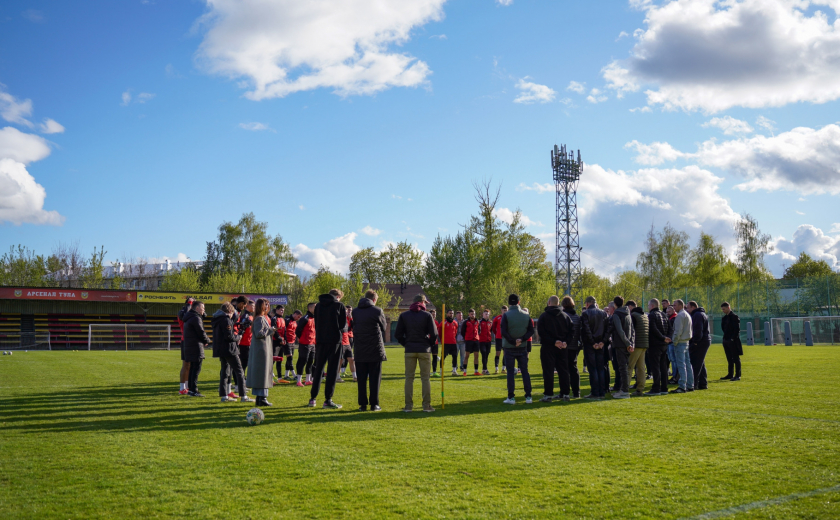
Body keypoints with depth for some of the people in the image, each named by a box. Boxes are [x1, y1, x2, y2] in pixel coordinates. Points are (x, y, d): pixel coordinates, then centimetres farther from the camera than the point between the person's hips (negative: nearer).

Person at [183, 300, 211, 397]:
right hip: (196, 347, -10)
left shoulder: (189, 318, 19)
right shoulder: (196, 318, -13)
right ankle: (193, 390, -8)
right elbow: (201, 333, -15)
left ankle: (190, 389, 18)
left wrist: (205, 340, 11)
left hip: (189, 347, 10)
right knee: (196, 369, -8)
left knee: (192, 368, 14)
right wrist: (207, 341, 3)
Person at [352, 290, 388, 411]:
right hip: (375, 350, -3)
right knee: (375, 378, 3)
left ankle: (362, 404, 8)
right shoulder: (377, 311, -6)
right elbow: (383, 327, 6)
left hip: (359, 350, 3)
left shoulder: (355, 311, 5)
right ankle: (374, 404, 3)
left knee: (361, 378, 8)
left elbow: (354, 327, 9)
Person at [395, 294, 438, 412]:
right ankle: (426, 405, 3)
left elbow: (398, 334, 3)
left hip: (409, 350, 2)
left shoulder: (404, 315, 5)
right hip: (424, 350, -2)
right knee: (425, 378, 4)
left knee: (409, 378, 6)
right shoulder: (427, 315, -2)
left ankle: (408, 405, 4)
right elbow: (434, 334, -5)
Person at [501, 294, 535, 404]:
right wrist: (521, 339, -8)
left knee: (510, 372, 2)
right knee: (525, 371, 8)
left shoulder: (506, 315, -8)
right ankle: (528, 397, 7)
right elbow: (531, 330, -1)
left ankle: (511, 397, 1)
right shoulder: (526, 315, 3)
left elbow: (504, 332, -16)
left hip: (509, 348, -3)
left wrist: (513, 341, -9)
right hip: (522, 348, 3)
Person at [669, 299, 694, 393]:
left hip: (680, 343, -10)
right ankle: (690, 386, 15)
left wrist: (675, 341, -11)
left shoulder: (680, 316, -13)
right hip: (687, 341, 10)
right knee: (688, 364, 11)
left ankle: (682, 387, -11)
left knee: (681, 365, -10)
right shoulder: (687, 315, 18)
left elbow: (678, 331, -18)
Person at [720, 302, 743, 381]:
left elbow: (737, 329, -13)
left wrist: (733, 338, -17)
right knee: (729, 359, 13)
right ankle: (730, 374, 20)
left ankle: (737, 375, -1)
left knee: (736, 358, -3)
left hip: (733, 341, -8)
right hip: (726, 340, 8)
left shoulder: (735, 317, -9)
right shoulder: (724, 318, 14)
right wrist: (725, 337, 8)